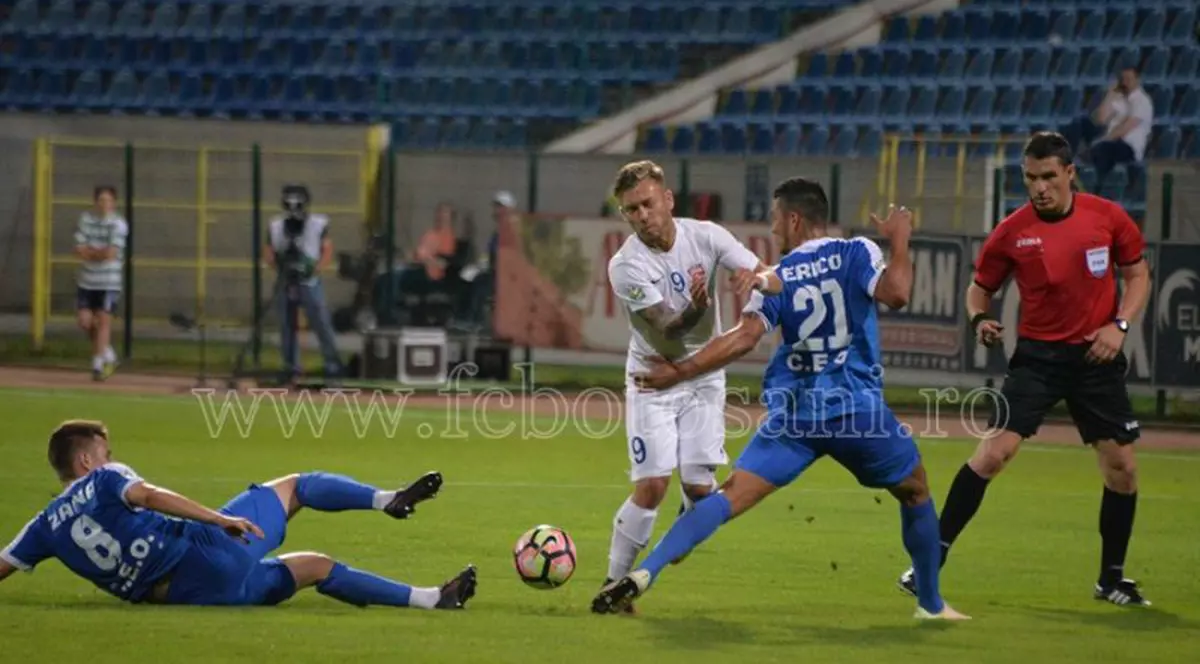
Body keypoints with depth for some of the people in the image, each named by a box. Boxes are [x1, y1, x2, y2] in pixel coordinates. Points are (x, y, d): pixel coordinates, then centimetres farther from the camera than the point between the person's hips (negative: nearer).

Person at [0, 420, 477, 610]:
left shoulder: (47, 526, 14)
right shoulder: (103, 481, -3)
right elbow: (147, 495, -21)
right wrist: (219, 519, -25)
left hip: (190, 594, 7)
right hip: (205, 549, -7)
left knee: (318, 567, 19)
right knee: (292, 487, 8)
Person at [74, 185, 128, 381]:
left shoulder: (118, 224, -8)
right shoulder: (86, 219, 4)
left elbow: (111, 253, -17)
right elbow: (79, 250, -2)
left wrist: (90, 252, -5)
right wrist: (101, 252, -12)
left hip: (109, 282, -4)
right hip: (86, 280, 4)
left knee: (103, 320, -7)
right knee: (84, 319, 0)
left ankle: (98, 364, -1)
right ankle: (107, 353, 22)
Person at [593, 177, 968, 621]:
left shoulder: (777, 278, 4)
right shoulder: (856, 254, 1)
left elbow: (745, 337, -8)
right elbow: (895, 292, -17)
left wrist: (680, 371, -4)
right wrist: (899, 240, 0)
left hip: (794, 413, 1)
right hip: (858, 408, -1)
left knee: (731, 496, -5)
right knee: (915, 492, 23)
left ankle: (644, 574, -22)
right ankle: (931, 605, 28)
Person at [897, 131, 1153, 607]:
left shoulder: (1107, 217, -4)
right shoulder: (1012, 231, -6)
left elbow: (1138, 275, 7)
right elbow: (980, 287, 7)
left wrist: (1119, 325, -8)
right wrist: (980, 318, -15)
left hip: (1096, 356, 2)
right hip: (1038, 354, -2)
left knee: (1121, 465, 1)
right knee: (995, 450, -16)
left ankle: (1112, 579, 19)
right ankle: (932, 559, -10)